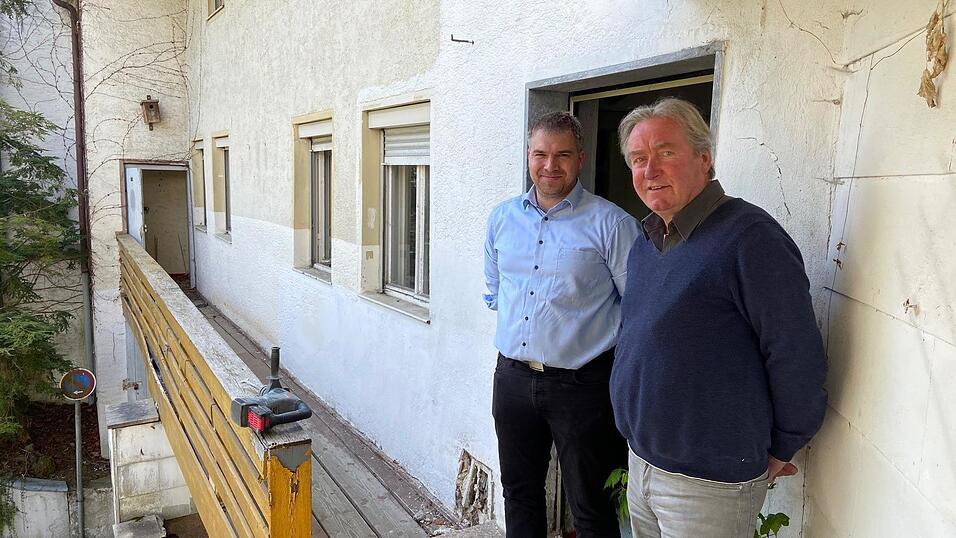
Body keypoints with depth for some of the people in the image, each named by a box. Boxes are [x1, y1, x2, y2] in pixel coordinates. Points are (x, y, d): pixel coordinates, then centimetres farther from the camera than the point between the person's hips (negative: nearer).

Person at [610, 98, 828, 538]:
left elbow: (797, 360, -18)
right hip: (641, 461, 8)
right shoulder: (646, 241, 7)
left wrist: (780, 451, -6)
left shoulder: (749, 237, -19)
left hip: (710, 482, -7)